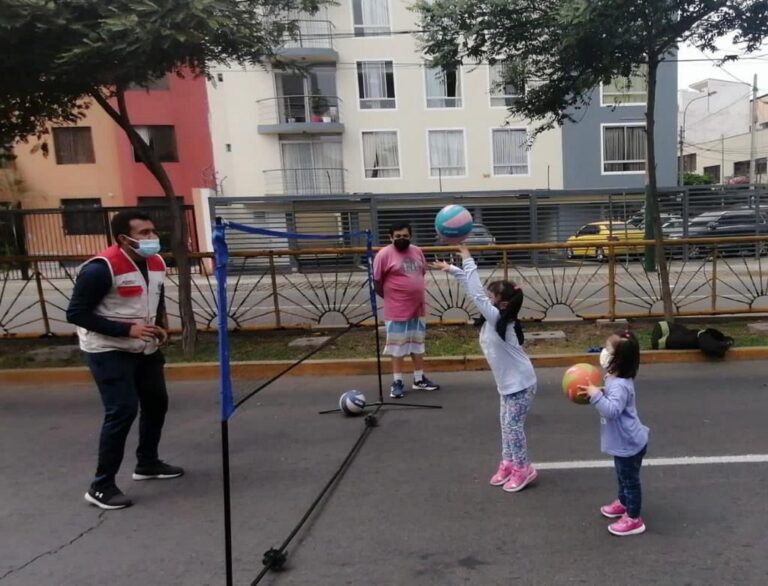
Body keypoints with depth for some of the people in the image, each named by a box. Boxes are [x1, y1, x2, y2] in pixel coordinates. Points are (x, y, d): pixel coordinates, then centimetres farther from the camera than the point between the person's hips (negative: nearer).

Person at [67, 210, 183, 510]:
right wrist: (127, 329, -25)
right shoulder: (101, 268, -23)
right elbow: (76, 313, -20)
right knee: (122, 411, -12)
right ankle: (101, 486, 4)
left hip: (145, 348, 8)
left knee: (157, 403, 14)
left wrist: (160, 326, -2)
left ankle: (147, 463, 35)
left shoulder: (156, 263, 1)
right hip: (109, 351, -8)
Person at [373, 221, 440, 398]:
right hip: (397, 311, -6)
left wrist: (417, 296, 13)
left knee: (418, 344, 16)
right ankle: (397, 382, 15)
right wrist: (392, 298, -2)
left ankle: (419, 379, 29)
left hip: (418, 308, 6)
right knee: (398, 346, 3)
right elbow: (377, 282, -9)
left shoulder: (417, 251, 6)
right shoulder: (384, 254, -12)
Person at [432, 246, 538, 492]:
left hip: (521, 383, -9)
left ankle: (523, 469, 14)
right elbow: (476, 291, 2)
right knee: (507, 424, 16)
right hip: (508, 382, 9)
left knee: (513, 425, -1)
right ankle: (508, 463, 29)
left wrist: (468, 261, -25)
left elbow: (476, 295, -29)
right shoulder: (494, 318, -1)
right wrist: (452, 269, -1)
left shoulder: (498, 319, -24)